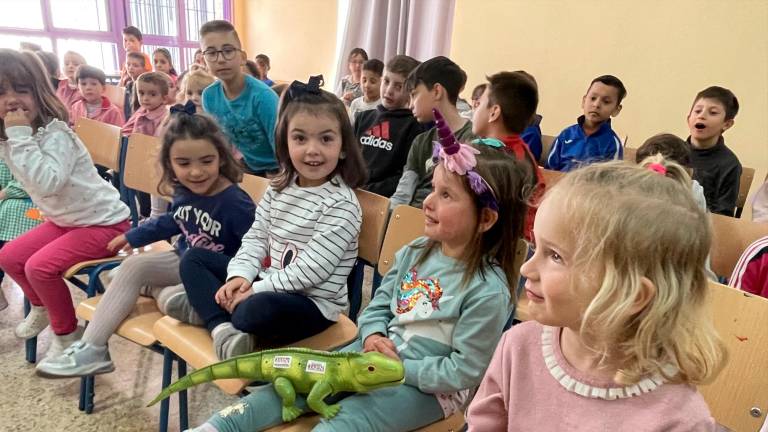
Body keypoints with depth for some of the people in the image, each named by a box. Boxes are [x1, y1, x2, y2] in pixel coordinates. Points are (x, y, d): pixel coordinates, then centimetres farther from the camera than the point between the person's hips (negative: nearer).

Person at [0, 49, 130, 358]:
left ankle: (68, 333, 3)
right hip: (64, 220, 9)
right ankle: (41, 308, 37)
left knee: (40, 266, -21)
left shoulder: (55, 134, -23)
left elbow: (47, 184, -39)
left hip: (104, 222, -9)